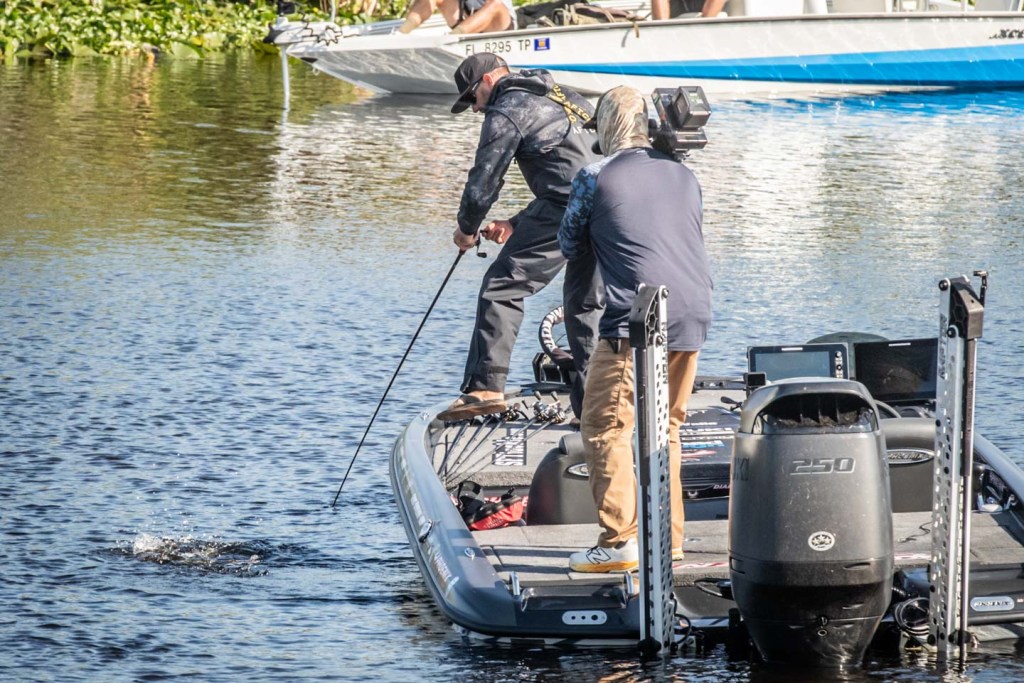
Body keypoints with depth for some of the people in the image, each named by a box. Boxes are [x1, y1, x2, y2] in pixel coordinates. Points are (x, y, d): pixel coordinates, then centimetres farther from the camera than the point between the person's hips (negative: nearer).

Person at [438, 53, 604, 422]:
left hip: (568, 210, -8)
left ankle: (486, 387, -12)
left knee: (502, 287, -5)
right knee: (586, 304, 17)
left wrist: (466, 228, 19)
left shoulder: (508, 111, 4)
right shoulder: (561, 99, 31)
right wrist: (516, 226, 31)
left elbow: (484, 180, 1)